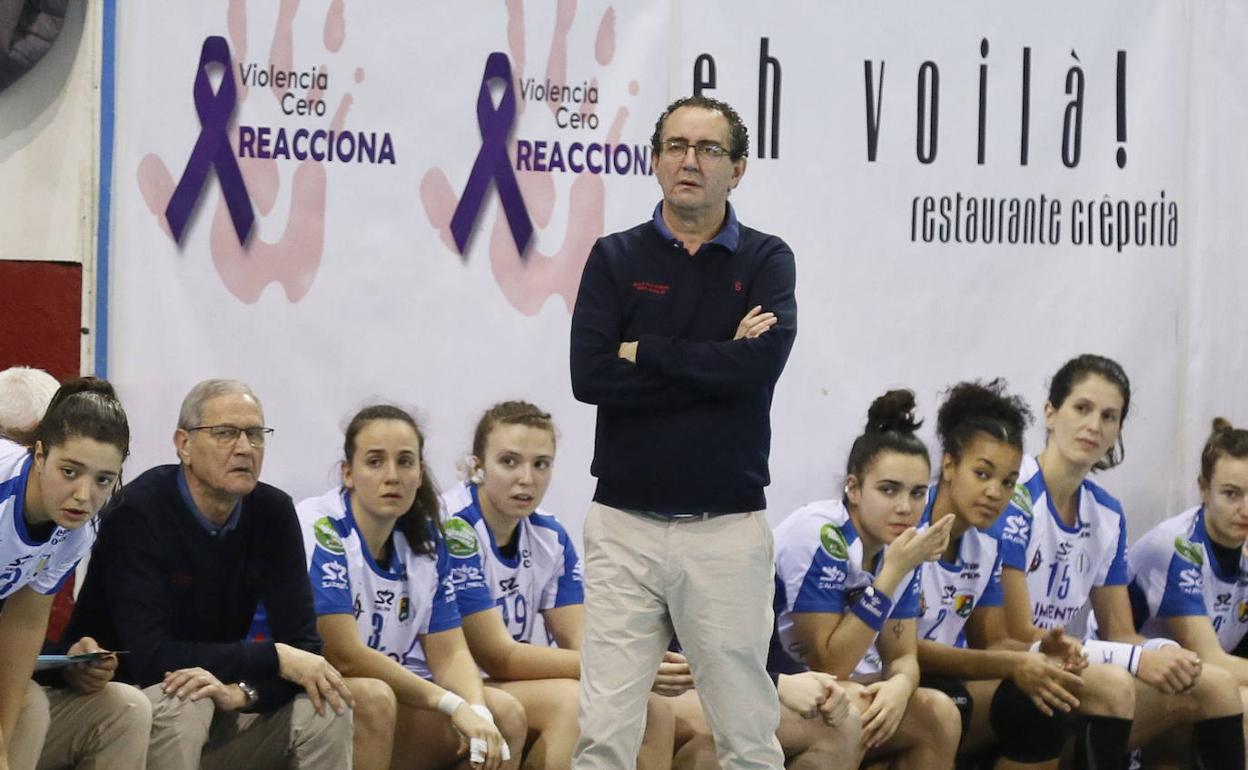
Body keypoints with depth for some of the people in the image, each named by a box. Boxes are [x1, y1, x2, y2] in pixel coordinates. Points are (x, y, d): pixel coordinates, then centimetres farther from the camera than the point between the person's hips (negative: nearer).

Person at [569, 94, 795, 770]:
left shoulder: (766, 261, 4)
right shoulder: (615, 258, 6)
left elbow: (760, 364, -15)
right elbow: (590, 377, -9)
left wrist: (642, 352, -8)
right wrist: (716, 364, -10)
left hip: (728, 529, 0)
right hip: (625, 527, 1)